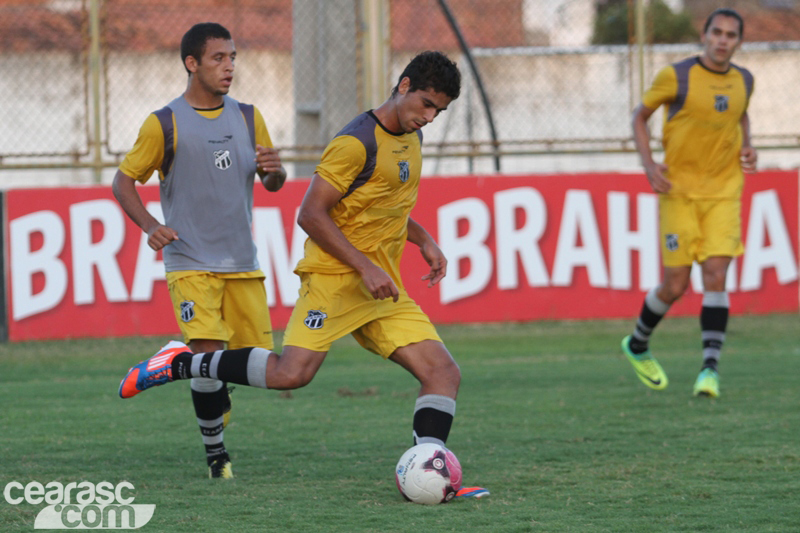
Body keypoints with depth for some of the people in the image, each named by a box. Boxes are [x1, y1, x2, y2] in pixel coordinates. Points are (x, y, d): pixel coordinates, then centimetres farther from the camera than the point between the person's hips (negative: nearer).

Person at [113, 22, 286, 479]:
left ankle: (214, 399, 35)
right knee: (209, 353, -18)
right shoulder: (164, 124, -5)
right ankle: (215, 450, -2)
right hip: (191, 264, -4)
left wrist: (274, 169, -11)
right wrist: (149, 226, -16)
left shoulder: (247, 117, 8)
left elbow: (273, 183, 14)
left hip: (243, 263, 4)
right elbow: (124, 180, 1)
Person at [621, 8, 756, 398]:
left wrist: (747, 147, 7)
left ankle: (710, 368, -12)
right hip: (679, 190, -3)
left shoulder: (743, 81, 6)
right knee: (675, 286, -2)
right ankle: (637, 345, 26)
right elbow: (640, 116, 3)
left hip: (723, 193, 3)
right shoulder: (676, 77, -8)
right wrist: (648, 164, -10)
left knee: (715, 277, -12)